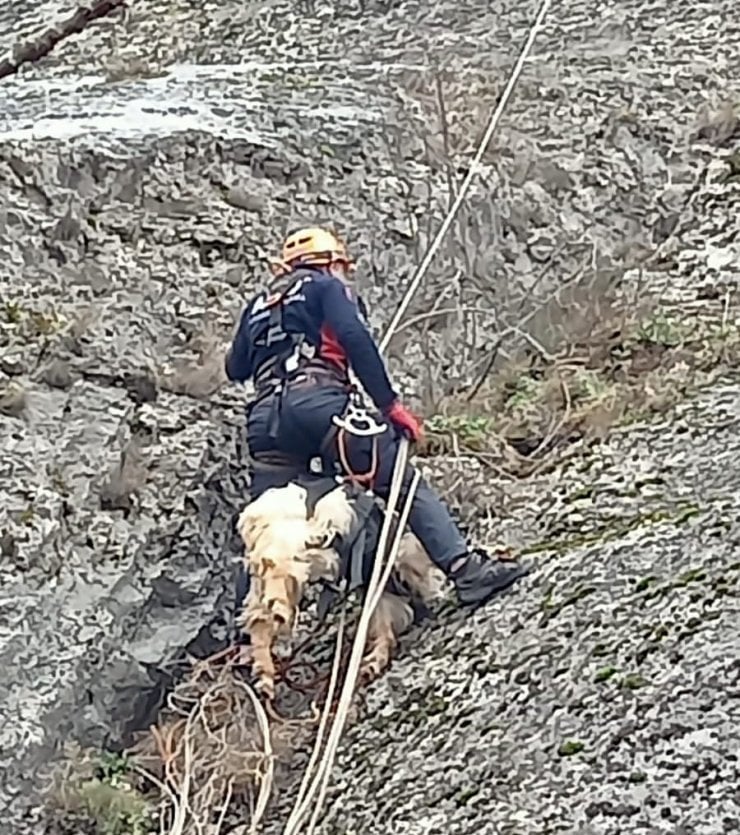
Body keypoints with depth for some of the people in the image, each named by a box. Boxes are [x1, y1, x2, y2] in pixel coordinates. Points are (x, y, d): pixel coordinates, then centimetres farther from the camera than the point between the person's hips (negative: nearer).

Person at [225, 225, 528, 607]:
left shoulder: (258, 304, 32)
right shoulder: (327, 287, 15)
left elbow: (235, 369, 33)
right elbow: (355, 338, -4)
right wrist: (390, 404, -7)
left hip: (265, 418, 6)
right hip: (317, 402, -6)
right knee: (407, 485, -9)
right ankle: (467, 570, -23)